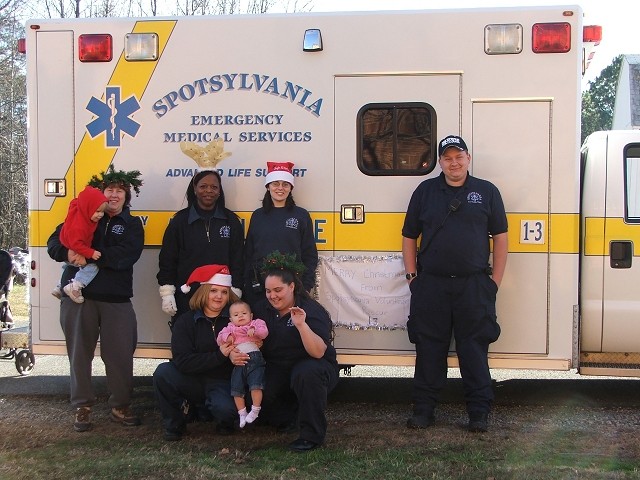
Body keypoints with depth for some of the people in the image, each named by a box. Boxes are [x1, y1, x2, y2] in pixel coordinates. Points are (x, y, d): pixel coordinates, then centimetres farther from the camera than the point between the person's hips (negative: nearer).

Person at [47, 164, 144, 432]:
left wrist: (88, 254, -17)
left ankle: (120, 406, 18)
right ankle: (82, 407, 18)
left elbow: (125, 256, -11)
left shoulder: (132, 225, 7)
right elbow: (54, 245, 2)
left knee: (120, 355, 3)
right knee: (80, 353, 6)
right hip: (78, 296, 0)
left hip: (116, 299, 0)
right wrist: (69, 252, -21)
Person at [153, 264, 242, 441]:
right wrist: (219, 356, -25)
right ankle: (174, 424, -3)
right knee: (163, 372, -26)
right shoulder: (185, 321, -3)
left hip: (222, 382, -1)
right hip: (193, 380, 2)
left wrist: (235, 354, -27)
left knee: (226, 410, -33)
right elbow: (182, 361, -16)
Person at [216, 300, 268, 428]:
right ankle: (242, 413, 14)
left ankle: (255, 410, -4)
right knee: (237, 390, 2)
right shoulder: (230, 328, 20)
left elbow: (264, 332, -4)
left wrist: (254, 330, -21)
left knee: (256, 385, -16)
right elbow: (219, 340, 15)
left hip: (255, 358, -3)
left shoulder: (256, 323, 13)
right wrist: (226, 337, -5)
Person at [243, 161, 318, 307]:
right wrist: (247, 286, 6)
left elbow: (310, 254, 3)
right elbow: (248, 253, 12)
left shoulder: (301, 215, 3)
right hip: (259, 286, 2)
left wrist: (306, 287, -4)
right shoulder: (258, 216, 10)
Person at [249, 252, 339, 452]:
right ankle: (291, 417, 7)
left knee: (306, 372, -40)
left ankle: (311, 435, -22)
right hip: (276, 372, 5)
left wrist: (301, 325, -41)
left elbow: (318, 353, -28)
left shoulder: (312, 310, -17)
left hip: (313, 368, -4)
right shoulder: (262, 309, 1)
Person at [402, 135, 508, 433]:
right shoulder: (425, 191, 10)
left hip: (474, 285, -1)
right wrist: (412, 275, 5)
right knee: (429, 349, 5)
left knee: (474, 349, 2)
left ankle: (479, 412, 11)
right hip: (430, 284, 1)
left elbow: (500, 236, 8)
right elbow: (409, 237, 12)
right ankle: (423, 410, 15)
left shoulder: (486, 192, 8)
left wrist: (496, 279, 2)